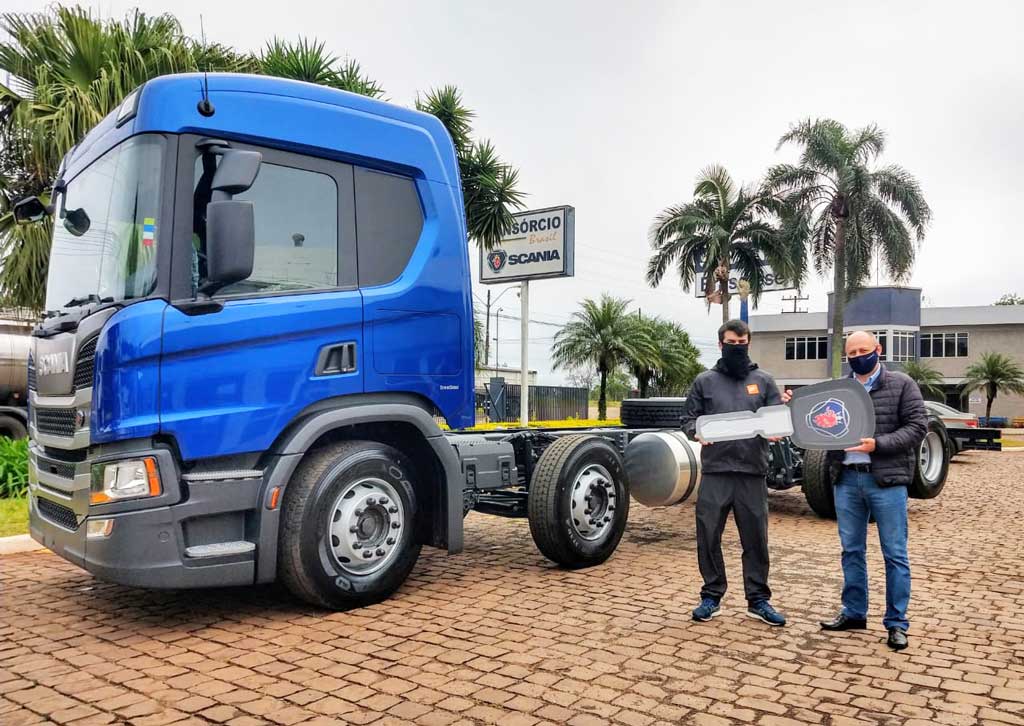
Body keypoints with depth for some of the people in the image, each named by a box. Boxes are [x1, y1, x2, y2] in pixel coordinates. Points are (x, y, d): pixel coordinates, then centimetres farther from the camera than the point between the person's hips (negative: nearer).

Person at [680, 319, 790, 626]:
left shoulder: (763, 381, 11)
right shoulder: (705, 381, 9)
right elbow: (688, 419, 8)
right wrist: (697, 431, -14)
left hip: (753, 473, 1)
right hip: (715, 472, 0)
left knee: (756, 539, 6)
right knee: (709, 537, 3)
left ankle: (758, 599, 18)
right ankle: (711, 596, 17)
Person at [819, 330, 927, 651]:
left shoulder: (901, 384, 1)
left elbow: (917, 426, -5)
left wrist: (878, 444, -18)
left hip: (886, 479, -4)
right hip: (847, 479, 4)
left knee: (895, 554, 3)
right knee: (851, 550, 12)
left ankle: (897, 623, 13)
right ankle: (854, 613, 24)